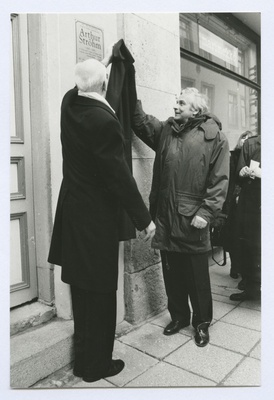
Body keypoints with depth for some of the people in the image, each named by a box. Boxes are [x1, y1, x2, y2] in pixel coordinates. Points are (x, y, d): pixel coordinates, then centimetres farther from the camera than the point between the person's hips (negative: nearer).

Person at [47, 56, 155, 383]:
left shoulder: (69, 103, 2)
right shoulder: (103, 121, -21)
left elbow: (80, 88, 28)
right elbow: (120, 176, -20)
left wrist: (101, 64, 38)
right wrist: (144, 220, -11)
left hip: (73, 209, 9)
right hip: (96, 215, -8)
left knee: (81, 288, 20)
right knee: (99, 291, 7)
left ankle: (83, 356, 38)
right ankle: (95, 364, 25)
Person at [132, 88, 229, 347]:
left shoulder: (214, 137, -2)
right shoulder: (165, 129, 12)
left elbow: (220, 180, -7)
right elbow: (140, 121, 2)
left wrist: (206, 212, -14)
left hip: (192, 218, -4)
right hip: (165, 215, 4)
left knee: (197, 274, 9)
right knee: (171, 271, 15)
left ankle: (202, 322, 29)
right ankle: (178, 316, 36)